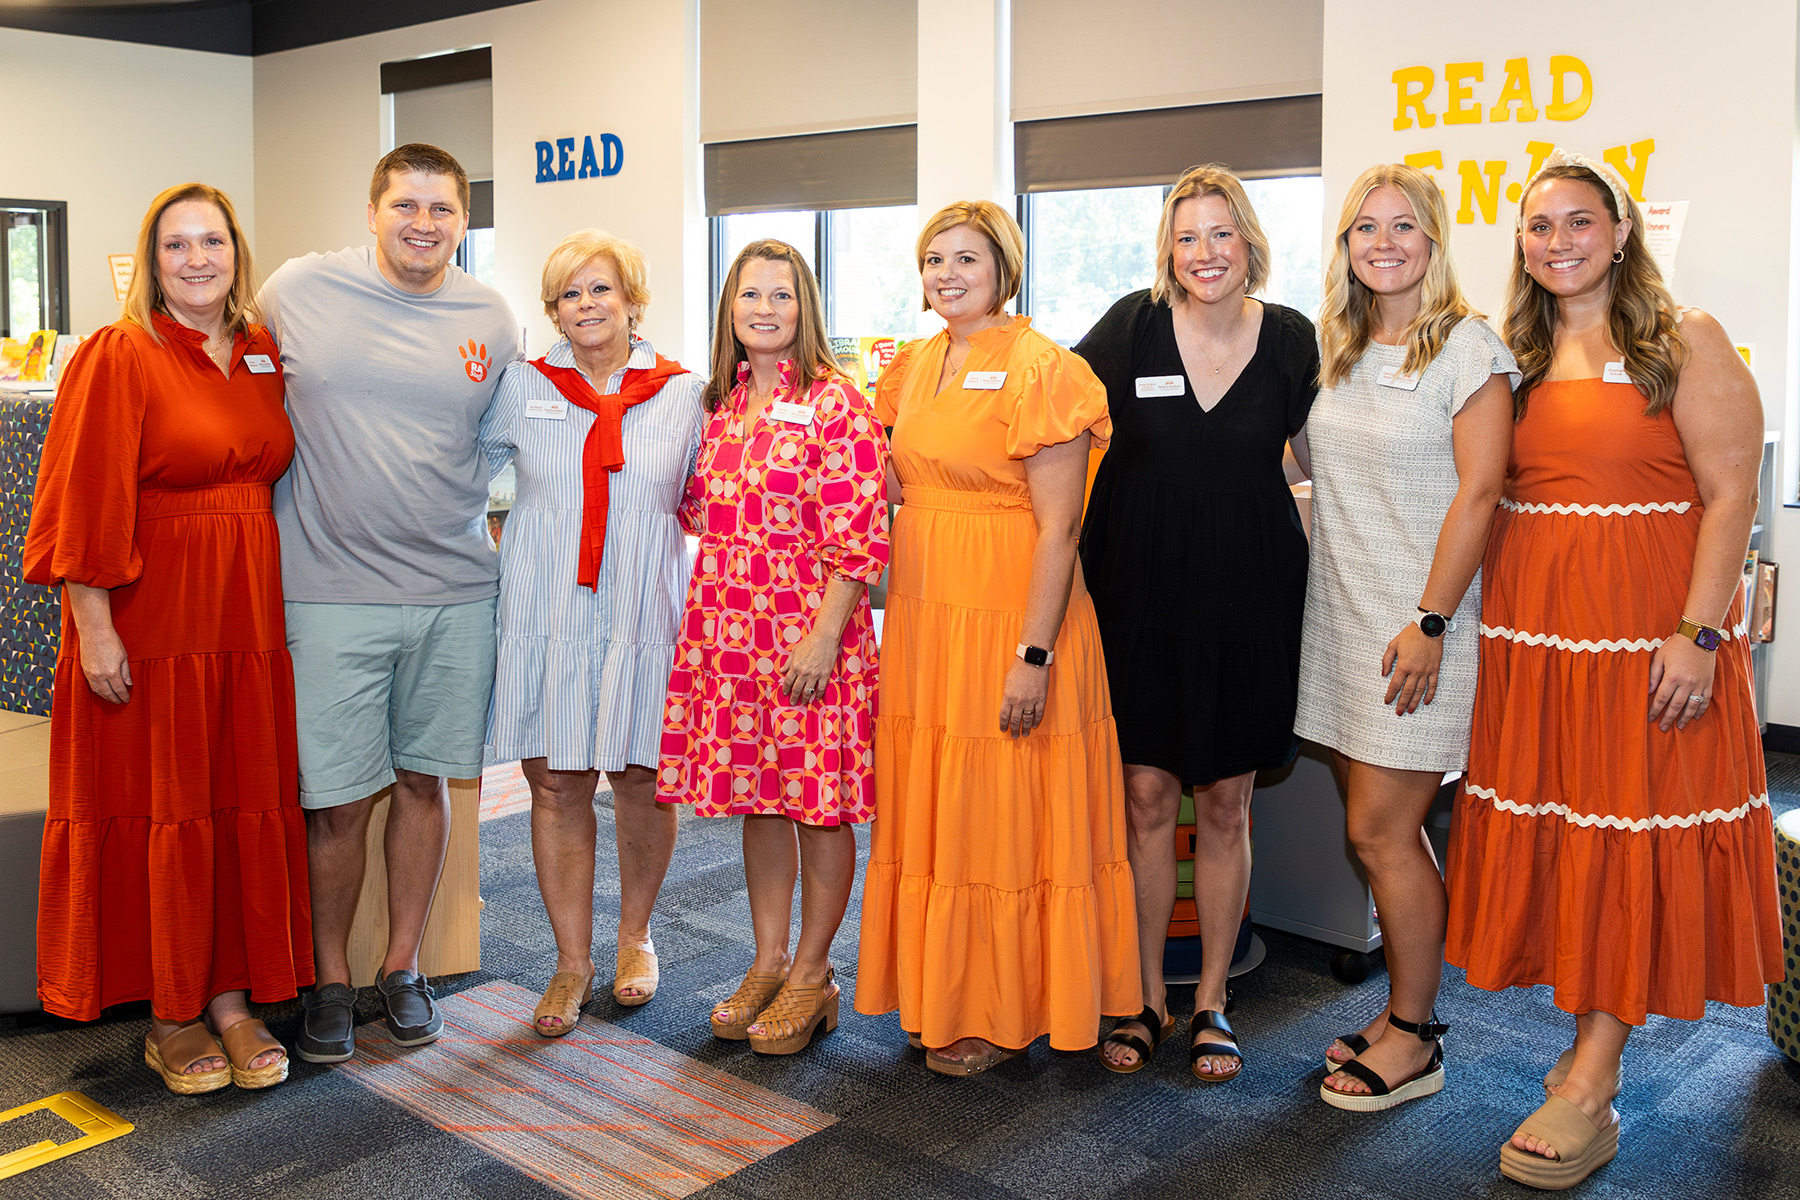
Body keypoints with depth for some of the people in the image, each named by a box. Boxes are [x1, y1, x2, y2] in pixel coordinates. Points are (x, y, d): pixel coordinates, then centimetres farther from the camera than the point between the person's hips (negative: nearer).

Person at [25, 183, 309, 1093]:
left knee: (246, 806, 8)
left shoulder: (265, 356, 10)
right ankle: (169, 1016, 16)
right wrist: (94, 627, -16)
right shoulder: (119, 357, -7)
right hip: (149, 620, -5)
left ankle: (232, 998, 20)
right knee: (159, 813, 3)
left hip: (248, 616, 5)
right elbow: (86, 502, -11)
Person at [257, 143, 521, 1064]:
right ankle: (329, 978, 21)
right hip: (332, 591, -2)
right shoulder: (297, 290, 0)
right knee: (337, 799, 1)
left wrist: (465, 513, 10)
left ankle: (402, 964, 27)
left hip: (456, 591, 2)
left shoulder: (491, 319, 5)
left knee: (423, 779, 11)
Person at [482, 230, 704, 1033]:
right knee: (556, 787, 3)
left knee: (640, 781, 7)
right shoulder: (521, 388, 5)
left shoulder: (682, 394, 4)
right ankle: (572, 962, 17)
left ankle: (634, 936, 30)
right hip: (546, 616, 0)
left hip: (642, 615, 0)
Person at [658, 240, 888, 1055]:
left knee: (819, 802, 3)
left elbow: (859, 535, -14)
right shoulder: (722, 405, 12)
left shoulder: (835, 403, -8)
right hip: (730, 632, 6)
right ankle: (769, 963, 26)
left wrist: (823, 636, -19)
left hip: (810, 629, -6)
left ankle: (811, 977, 17)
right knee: (756, 798, 13)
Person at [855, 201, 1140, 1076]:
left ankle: (1007, 1014, 18)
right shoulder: (916, 367, 12)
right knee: (933, 813, 14)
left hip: (1009, 620, -7)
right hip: (923, 617, 8)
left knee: (1002, 817, 3)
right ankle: (945, 998, 29)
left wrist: (1034, 656, -20)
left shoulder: (1038, 369, -12)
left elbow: (1058, 527, -16)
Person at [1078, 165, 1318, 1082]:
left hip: (1246, 593, 1)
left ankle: (1211, 1002, 23)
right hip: (1138, 585, 0)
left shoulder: (1290, 340, 0)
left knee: (1225, 803, 7)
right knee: (1145, 794, 2)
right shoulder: (1134, 326, -3)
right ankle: (1147, 999, 19)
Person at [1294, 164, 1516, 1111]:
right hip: (1341, 613, 6)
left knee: (1379, 829, -5)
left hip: (1420, 620, -6)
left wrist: (1430, 621, -16)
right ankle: (1402, 1009, 23)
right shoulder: (1335, 349, 13)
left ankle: (1415, 1040, 10)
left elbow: (1479, 493, -12)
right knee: (1378, 827, 10)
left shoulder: (1467, 347, -7)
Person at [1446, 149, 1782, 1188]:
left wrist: (1698, 634, -17)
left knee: (1630, 836, -2)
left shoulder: (1686, 341, -3)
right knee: (1554, 827, 7)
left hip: (1648, 627, -5)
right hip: (1532, 627, 5)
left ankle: (1589, 1090, 3)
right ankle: (1598, 1039, 21)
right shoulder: (1522, 355, 13)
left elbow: (1731, 494, -9)